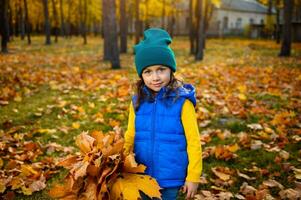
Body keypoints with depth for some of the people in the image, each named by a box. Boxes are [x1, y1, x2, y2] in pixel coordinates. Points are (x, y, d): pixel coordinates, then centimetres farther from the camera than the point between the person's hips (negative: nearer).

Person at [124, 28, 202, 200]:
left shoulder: (182, 101, -13)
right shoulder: (137, 101, -2)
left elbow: (193, 141, -10)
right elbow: (130, 136, 7)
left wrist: (193, 177, -8)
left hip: (170, 179, -3)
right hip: (142, 177, 3)